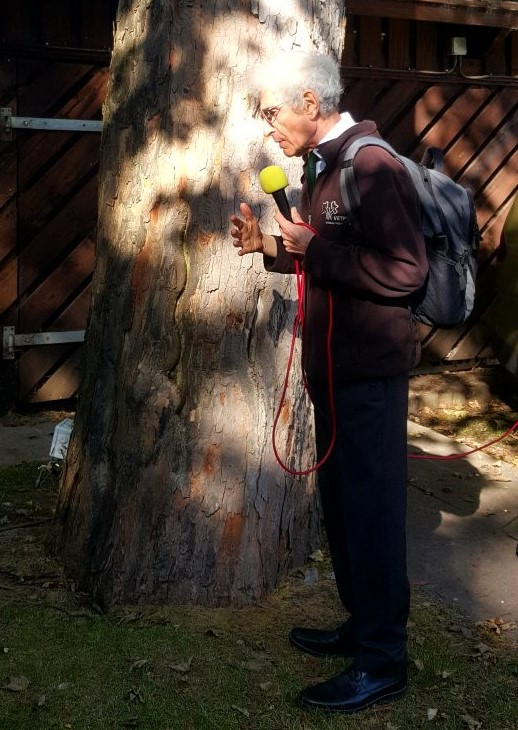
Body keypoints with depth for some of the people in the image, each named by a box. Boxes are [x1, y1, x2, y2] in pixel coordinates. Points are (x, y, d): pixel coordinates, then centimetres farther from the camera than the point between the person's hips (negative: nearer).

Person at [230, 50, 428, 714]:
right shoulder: (322, 167, 13)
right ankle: (361, 627, 30)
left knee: (370, 510, -3)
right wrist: (271, 247, 9)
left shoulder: (372, 166, -16)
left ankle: (381, 663, 8)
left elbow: (405, 270, -23)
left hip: (370, 372, -9)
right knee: (340, 503, 16)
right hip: (334, 367, 10)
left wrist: (315, 247, -22)